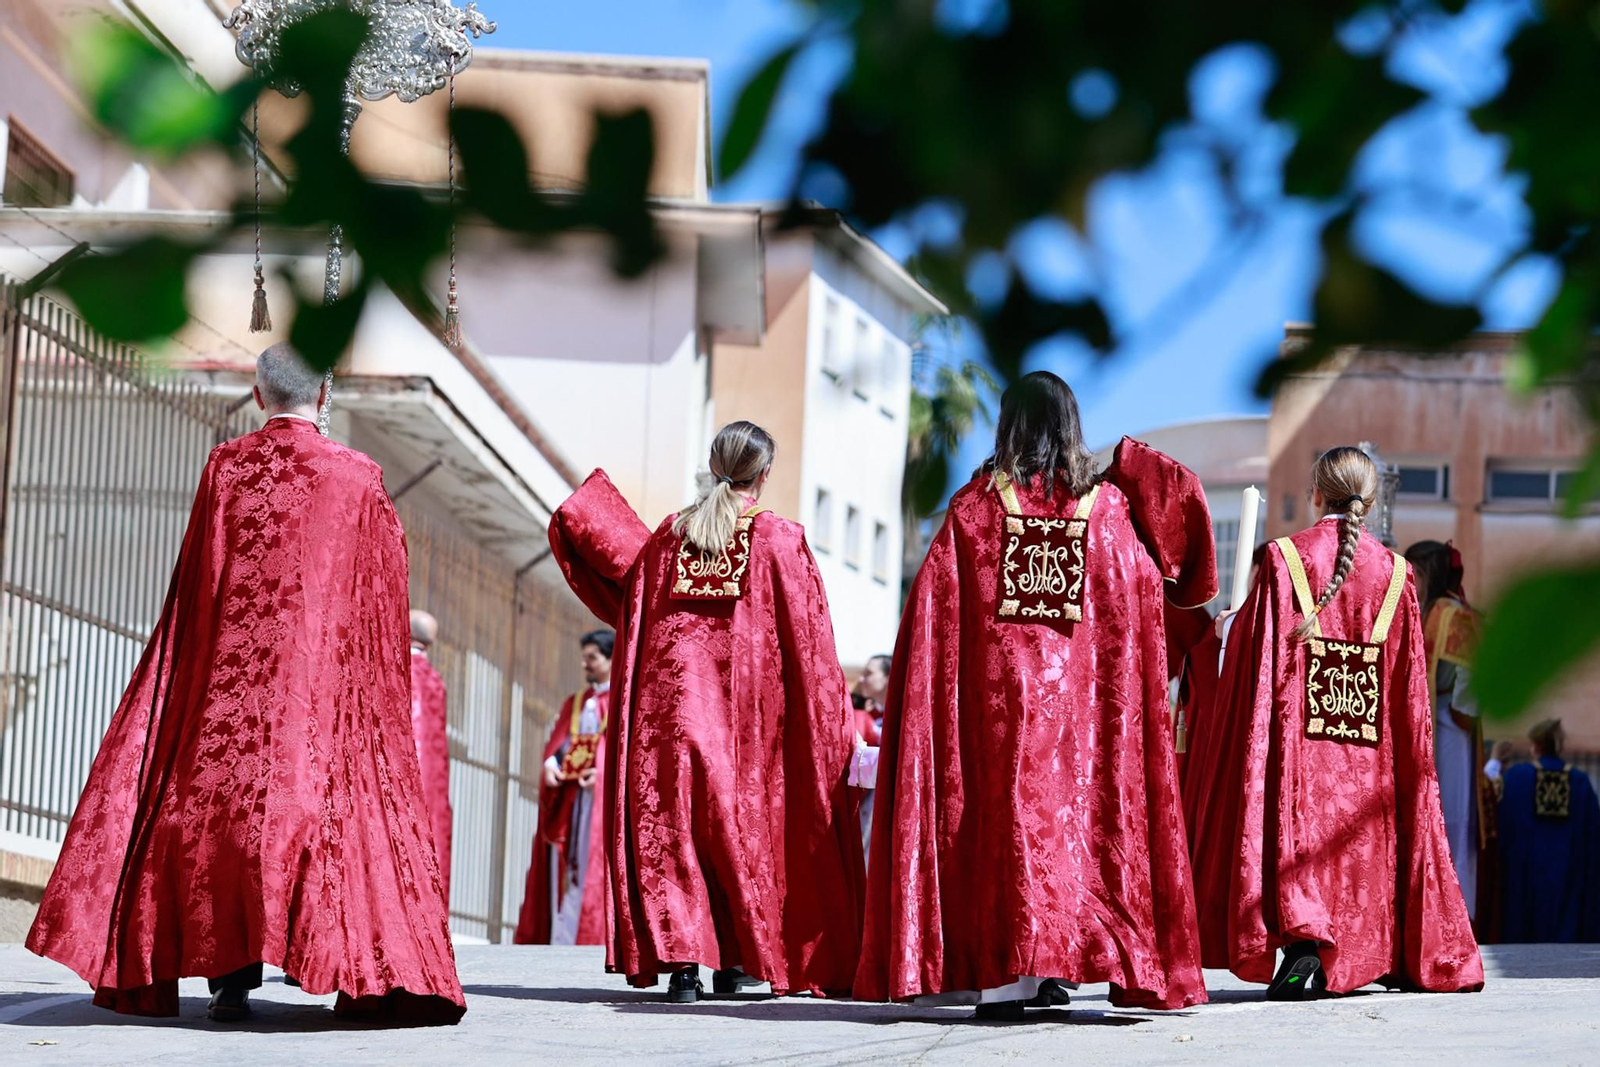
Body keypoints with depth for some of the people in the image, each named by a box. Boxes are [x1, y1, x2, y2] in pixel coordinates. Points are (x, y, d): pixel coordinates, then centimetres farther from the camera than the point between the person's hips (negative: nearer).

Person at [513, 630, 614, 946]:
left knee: (595, 863, -13)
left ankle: (593, 938, -18)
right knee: (563, 863, -2)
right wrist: (550, 762, -12)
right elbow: (557, 739, 10)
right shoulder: (574, 703, 23)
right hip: (568, 792, 6)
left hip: (605, 793, -6)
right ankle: (560, 936, -4)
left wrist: (605, 771, -23)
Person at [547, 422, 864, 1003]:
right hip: (745, 707, -2)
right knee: (742, 822, 8)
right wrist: (834, 725, 6)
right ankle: (735, 960, 10)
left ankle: (679, 960, -9)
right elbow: (807, 641, 0)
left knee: (671, 825, 0)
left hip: (670, 700, 2)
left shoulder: (669, 535, 8)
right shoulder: (780, 539, 2)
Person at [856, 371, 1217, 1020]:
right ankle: (1058, 963, 5)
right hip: (1082, 692, 1)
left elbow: (934, 602, 0)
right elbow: (1144, 598, 5)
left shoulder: (978, 501, 1)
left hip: (994, 691, -1)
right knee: (1077, 806, 8)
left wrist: (913, 692, 8)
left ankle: (1003, 974, -7)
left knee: (1001, 809, 0)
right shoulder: (1109, 503, 5)